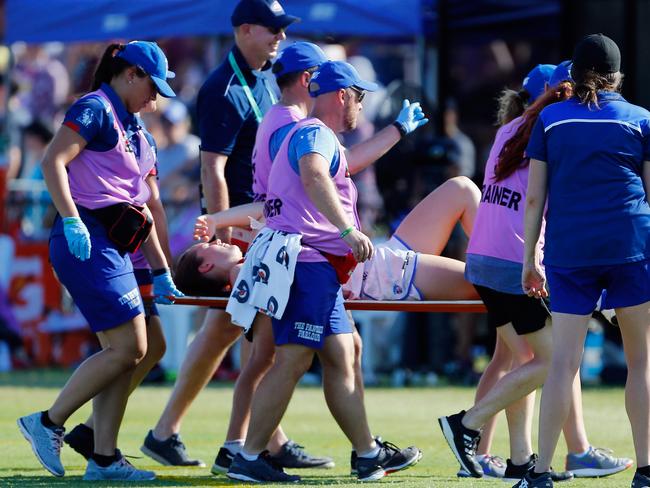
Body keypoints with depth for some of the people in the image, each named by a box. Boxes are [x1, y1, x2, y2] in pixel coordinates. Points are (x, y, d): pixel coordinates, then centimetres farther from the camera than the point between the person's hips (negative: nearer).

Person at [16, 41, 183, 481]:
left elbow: (142, 209, 24)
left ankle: (104, 458, 5)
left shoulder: (134, 131, 23)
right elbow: (52, 163, -15)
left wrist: (161, 272, 23)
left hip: (113, 247, 9)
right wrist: (71, 220, -24)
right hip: (86, 241, -9)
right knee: (128, 347, -12)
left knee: (128, 352, 5)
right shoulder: (95, 109, -4)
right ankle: (48, 423, -5)